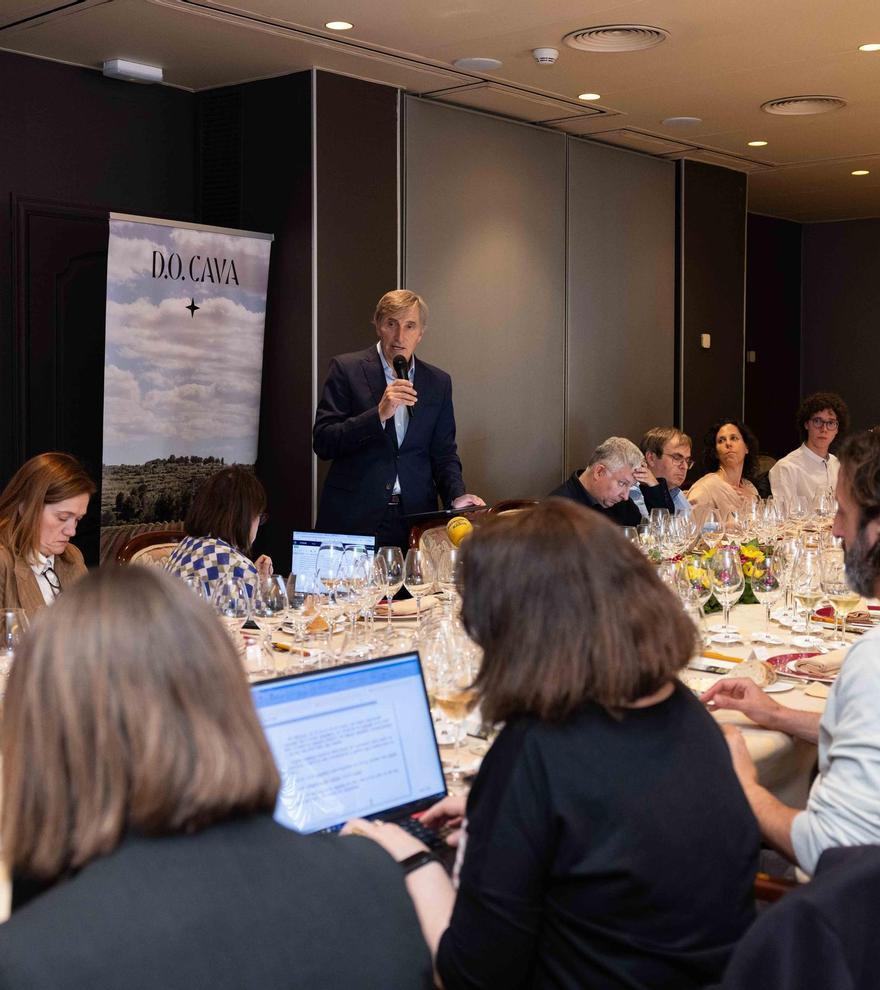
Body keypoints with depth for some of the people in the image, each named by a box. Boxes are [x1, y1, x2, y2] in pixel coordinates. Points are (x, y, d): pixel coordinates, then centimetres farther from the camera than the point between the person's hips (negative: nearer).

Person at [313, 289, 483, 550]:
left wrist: (456, 496, -6)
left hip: (415, 517, 3)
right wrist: (379, 414, -19)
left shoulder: (438, 382, 10)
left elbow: (443, 453, 13)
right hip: (354, 518, -3)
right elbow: (323, 443, -8)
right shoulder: (347, 369, -1)